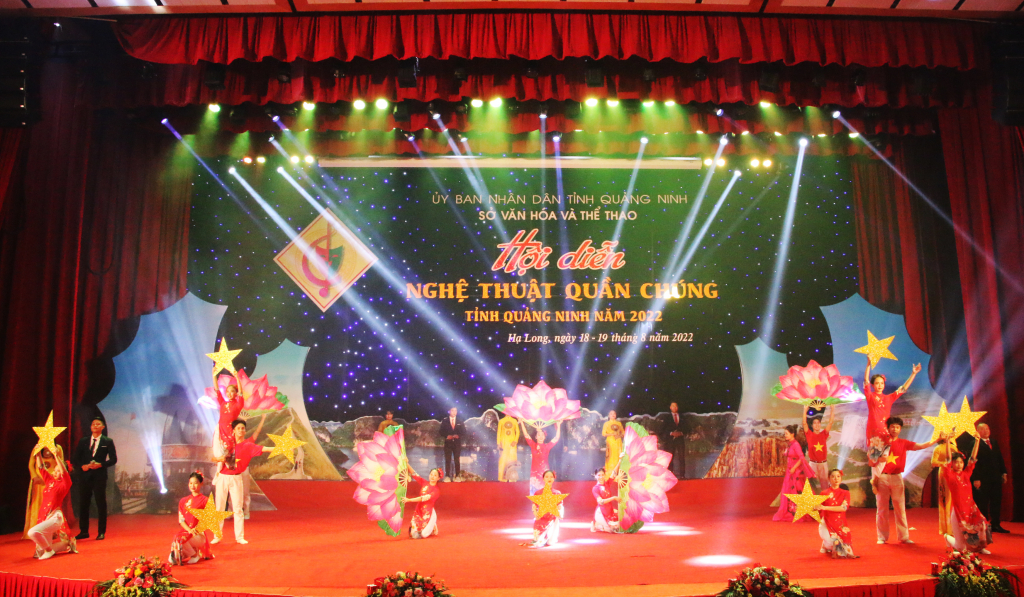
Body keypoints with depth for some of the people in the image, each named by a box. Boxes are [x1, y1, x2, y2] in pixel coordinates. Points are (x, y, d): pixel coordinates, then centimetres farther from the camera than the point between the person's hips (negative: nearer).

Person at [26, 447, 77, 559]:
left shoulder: (64, 484, -3)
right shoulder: (49, 481, 14)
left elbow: (63, 472, -21)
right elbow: (40, 467, 19)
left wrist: (56, 456, -23)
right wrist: (38, 453, 12)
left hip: (55, 517, -8)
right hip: (44, 516, 8)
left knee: (32, 532, -28)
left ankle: (49, 550, -8)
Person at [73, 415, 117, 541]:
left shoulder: (108, 441, 5)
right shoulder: (83, 441, 12)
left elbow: (113, 459, 0)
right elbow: (75, 458, 11)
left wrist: (101, 464, -15)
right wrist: (82, 466, -8)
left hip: (100, 476, -3)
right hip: (85, 475, 3)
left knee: (101, 504, -1)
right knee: (83, 503, 6)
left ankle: (101, 532, 5)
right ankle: (83, 531, 17)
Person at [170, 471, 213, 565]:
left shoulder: (205, 500, 4)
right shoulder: (183, 501, 16)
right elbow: (181, 520, 7)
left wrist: (196, 529, -18)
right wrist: (189, 530, -11)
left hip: (199, 533, -3)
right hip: (186, 530, 3)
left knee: (182, 539, -31)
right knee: (177, 537, -31)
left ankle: (195, 555, -4)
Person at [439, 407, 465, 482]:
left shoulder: (460, 421, 8)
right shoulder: (444, 421, 5)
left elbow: (464, 432, 5)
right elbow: (442, 432, 2)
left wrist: (458, 435, -13)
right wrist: (447, 436, -16)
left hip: (457, 443, 1)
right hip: (448, 443, -1)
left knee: (457, 460, 1)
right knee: (447, 460, -2)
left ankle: (457, 476, 6)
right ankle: (447, 476, 2)